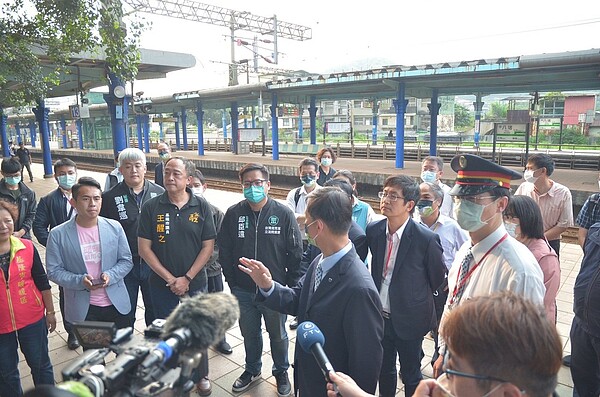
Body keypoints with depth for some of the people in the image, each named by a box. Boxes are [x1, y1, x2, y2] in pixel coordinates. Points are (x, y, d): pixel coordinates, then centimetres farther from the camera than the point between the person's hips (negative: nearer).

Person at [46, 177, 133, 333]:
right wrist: (80, 281, -21)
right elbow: (54, 270, -5)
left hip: (116, 304, 2)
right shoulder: (58, 234, -8)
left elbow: (126, 260, 1)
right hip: (83, 309, -1)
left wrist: (110, 275, -18)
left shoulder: (115, 227, -3)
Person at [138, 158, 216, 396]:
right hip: (162, 284, 0)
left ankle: (201, 376, 34)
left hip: (194, 283, 0)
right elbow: (144, 248, -6)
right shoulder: (151, 207, -7)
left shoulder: (201, 207, -7)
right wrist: (170, 279, -10)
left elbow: (208, 246, -6)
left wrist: (187, 278, -11)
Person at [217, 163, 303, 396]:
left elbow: (296, 253, -7)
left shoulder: (283, 214, -12)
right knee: (249, 333, 22)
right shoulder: (233, 214, -6)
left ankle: (281, 372, 43)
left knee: (278, 335, 18)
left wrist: (292, 286, -6)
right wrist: (232, 282, 2)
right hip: (243, 291, 2)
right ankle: (252, 370, 47)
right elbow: (224, 251, 2)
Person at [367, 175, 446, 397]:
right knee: (384, 369, 22)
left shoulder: (426, 239, -22)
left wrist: (416, 297, 8)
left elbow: (438, 276, -5)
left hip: (409, 318, -4)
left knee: (410, 374, 16)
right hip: (380, 315, 4)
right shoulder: (373, 230, -9)